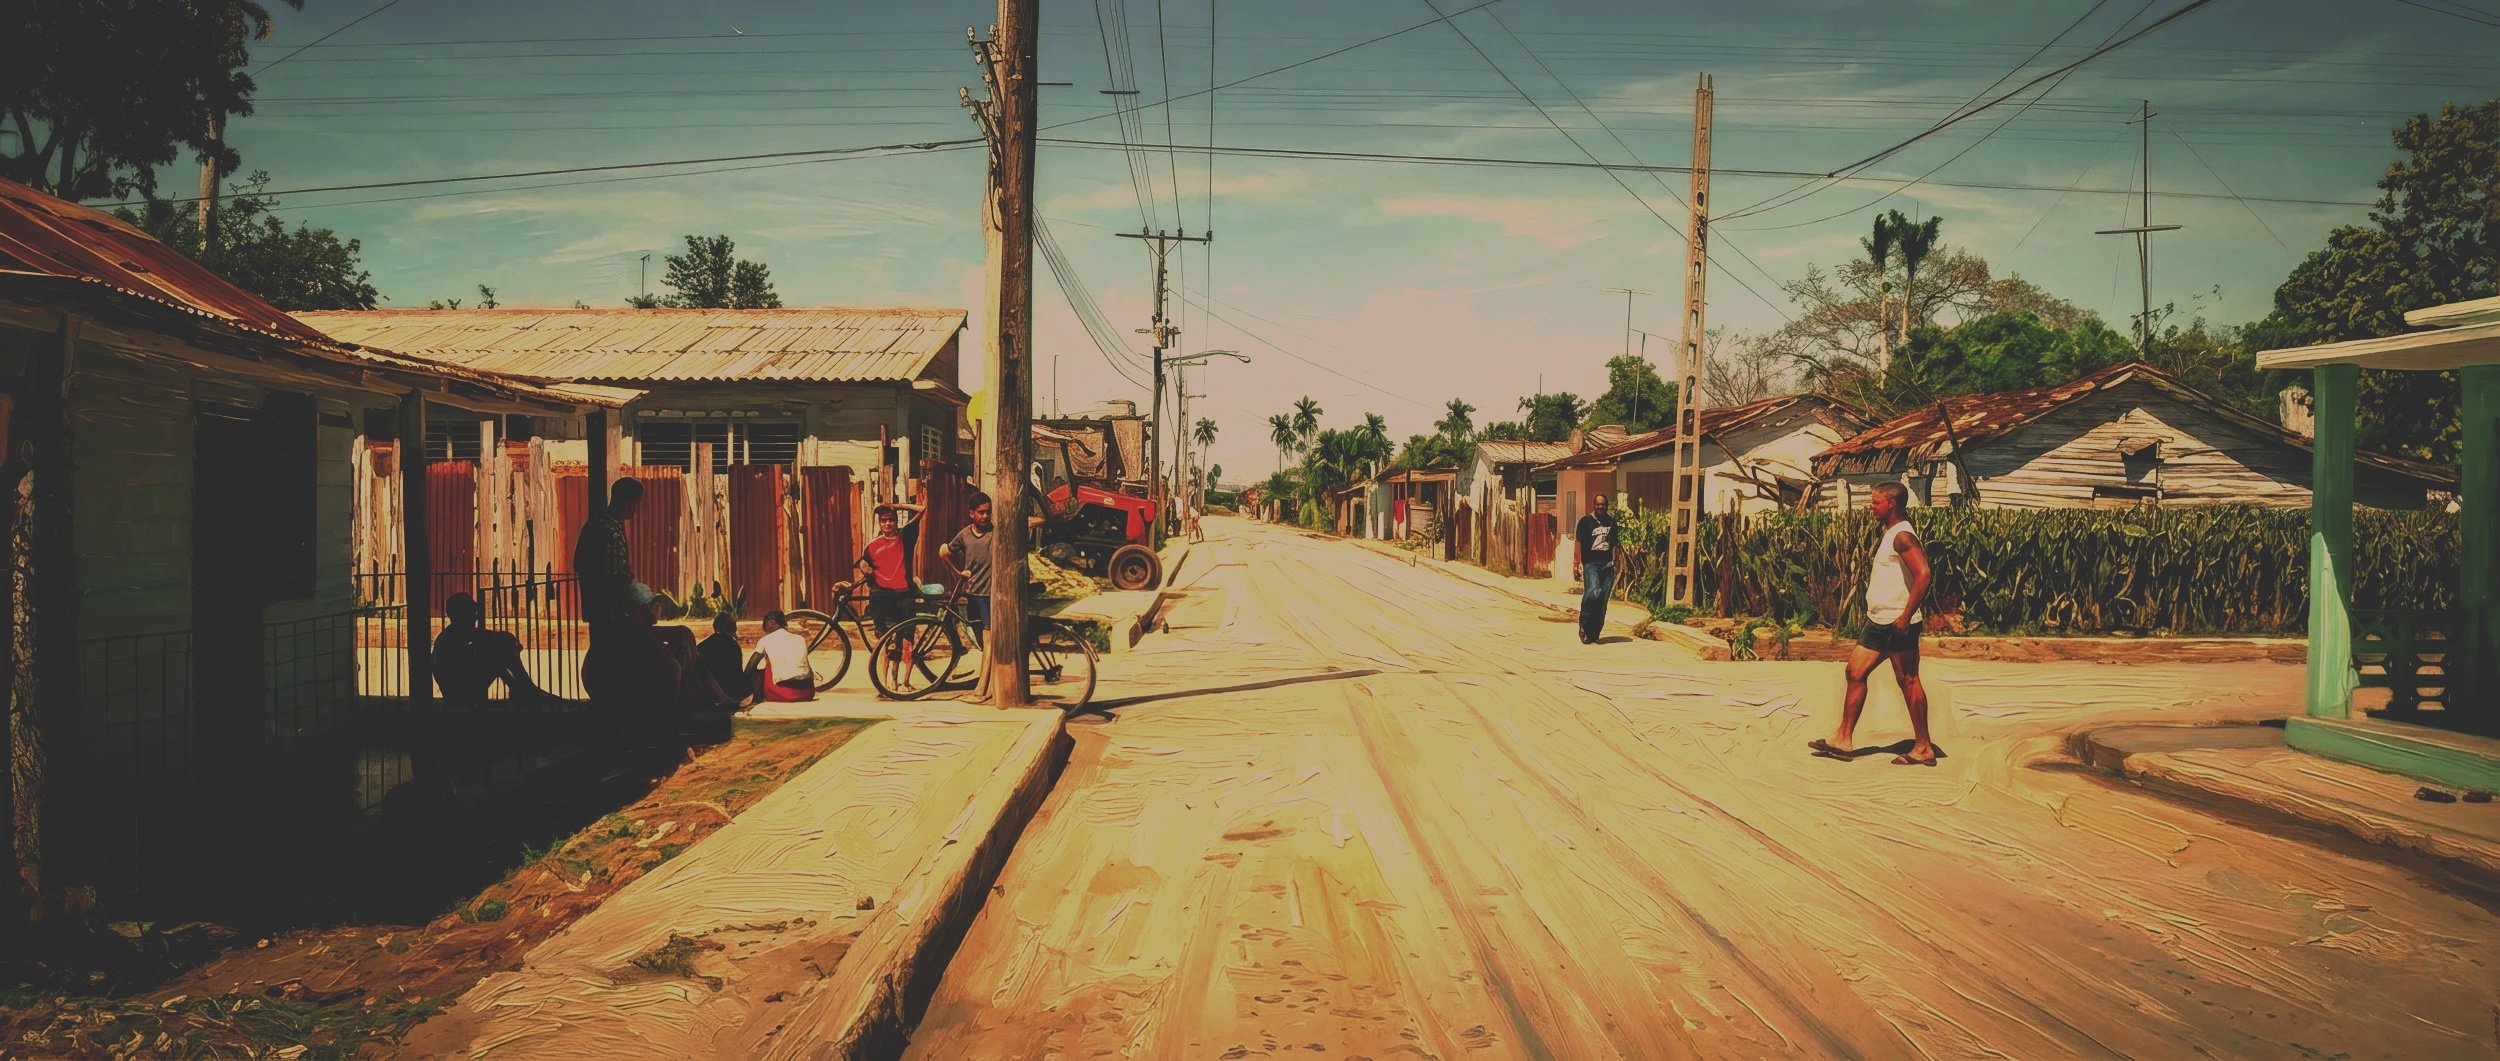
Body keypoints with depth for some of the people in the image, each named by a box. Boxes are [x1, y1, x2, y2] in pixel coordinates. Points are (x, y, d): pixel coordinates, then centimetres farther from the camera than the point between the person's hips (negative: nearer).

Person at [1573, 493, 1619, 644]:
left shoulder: (1611, 521, 14)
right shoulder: (1585, 521, 1)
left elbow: (1614, 544, 20)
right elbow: (1578, 542, -4)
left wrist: (1616, 562, 15)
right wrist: (1576, 564, -12)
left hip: (1607, 565, 4)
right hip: (1590, 565, -4)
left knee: (1602, 601, 2)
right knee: (1593, 593, -23)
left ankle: (1594, 634, 9)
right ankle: (1584, 627, -7)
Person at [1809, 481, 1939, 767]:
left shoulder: (1902, 536, -15)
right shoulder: (1889, 534, 15)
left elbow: (1923, 573, -26)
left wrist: (1906, 616, -26)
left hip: (1897, 624, -10)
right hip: (1879, 622, 10)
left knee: (1908, 681, -2)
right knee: (1855, 672, 8)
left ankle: (1924, 748, 6)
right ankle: (1843, 740, 12)